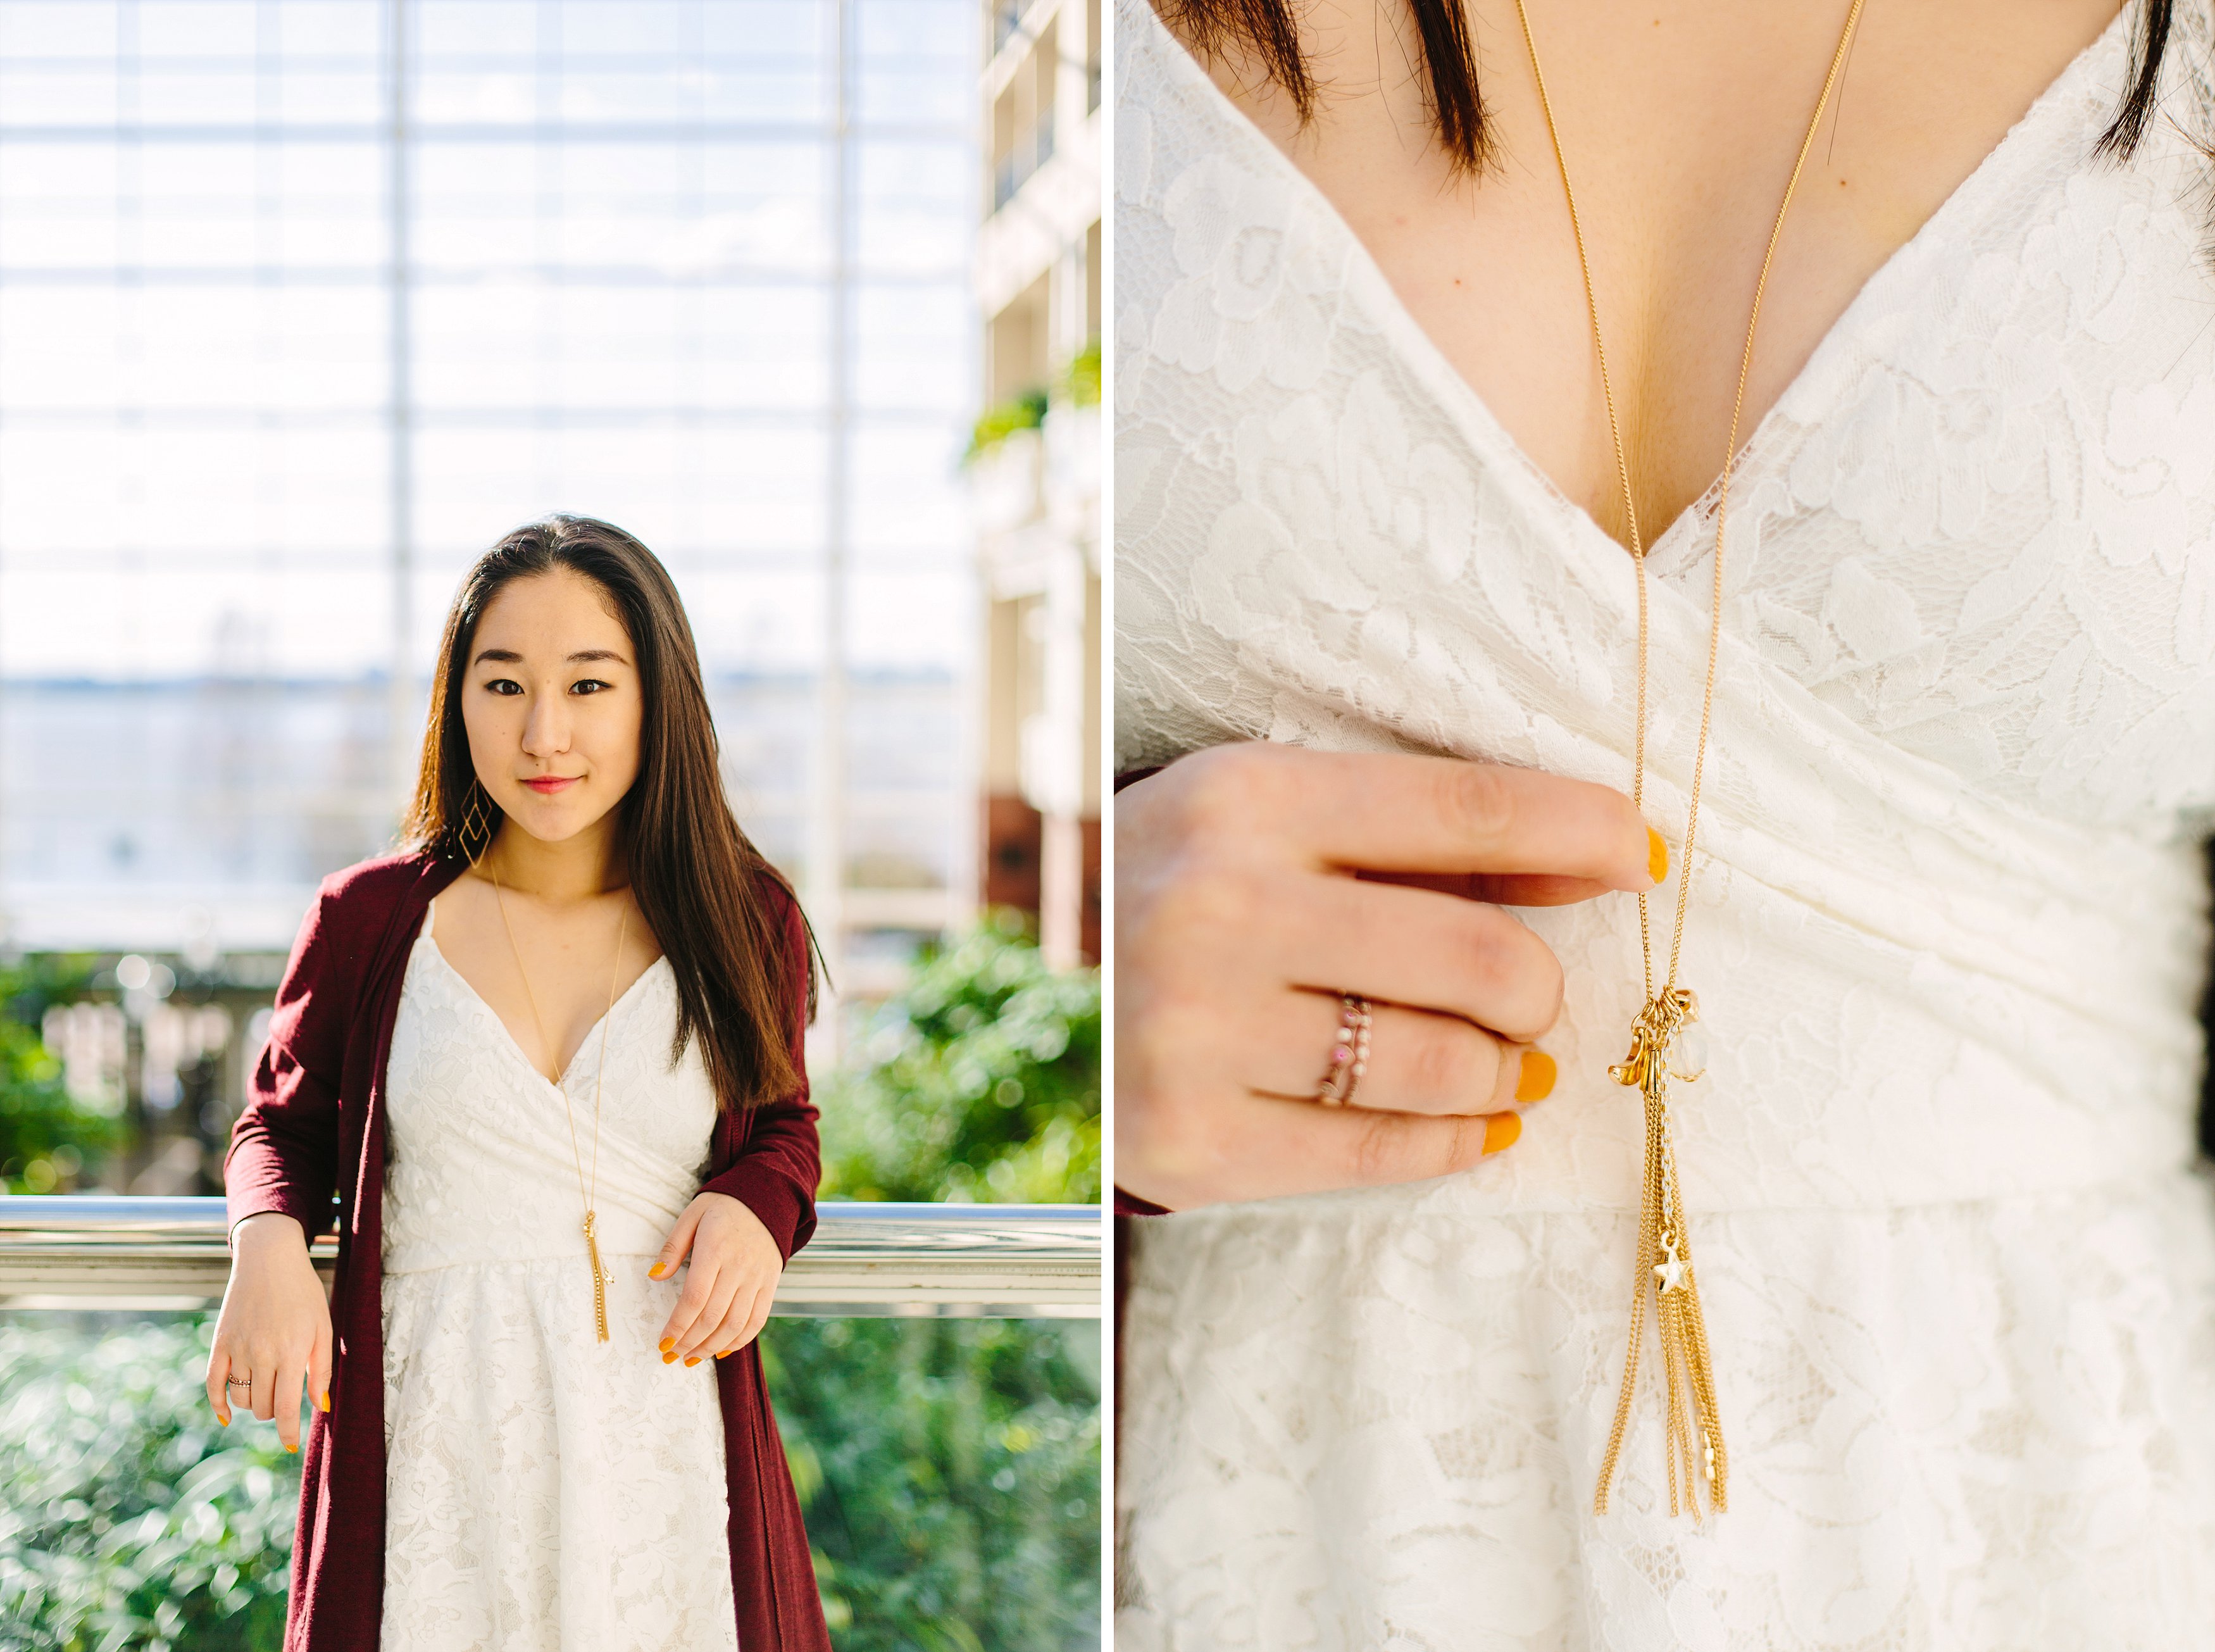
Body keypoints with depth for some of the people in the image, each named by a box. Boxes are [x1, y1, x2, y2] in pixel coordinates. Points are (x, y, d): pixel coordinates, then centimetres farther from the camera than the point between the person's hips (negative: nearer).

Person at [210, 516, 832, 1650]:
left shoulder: (744, 923, 1)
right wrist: (267, 1243, -8)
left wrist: (758, 1206, -7)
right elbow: (285, 1123, 13)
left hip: (658, 1422, 1)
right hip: (428, 1443, 0)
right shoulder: (368, 918, 0)